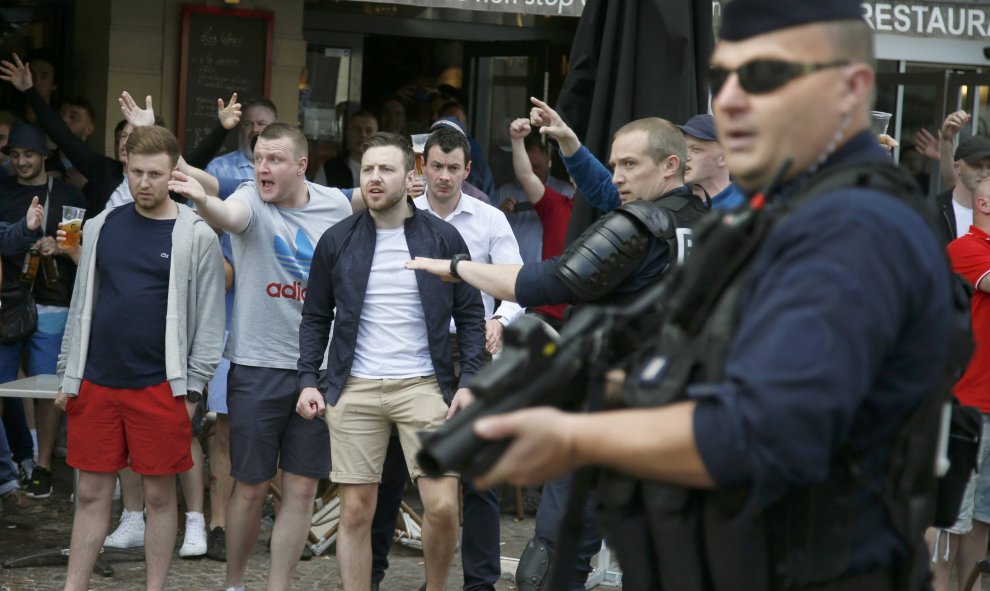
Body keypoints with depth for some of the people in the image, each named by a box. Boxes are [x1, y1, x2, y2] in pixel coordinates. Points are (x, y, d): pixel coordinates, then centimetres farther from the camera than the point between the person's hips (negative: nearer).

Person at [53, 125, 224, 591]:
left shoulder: (197, 235, -4)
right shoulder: (101, 227, 9)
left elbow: (210, 317, -4)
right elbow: (83, 304, 14)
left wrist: (191, 387, -8)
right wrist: (68, 376, 11)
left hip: (159, 387, -3)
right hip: (96, 383, 3)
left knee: (159, 494, 5)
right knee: (91, 492, 9)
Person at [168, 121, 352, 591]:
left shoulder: (336, 205, 3)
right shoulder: (251, 201, -7)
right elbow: (229, 217, -32)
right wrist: (202, 200, -55)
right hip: (257, 364, -3)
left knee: (302, 489, 5)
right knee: (251, 487, 5)